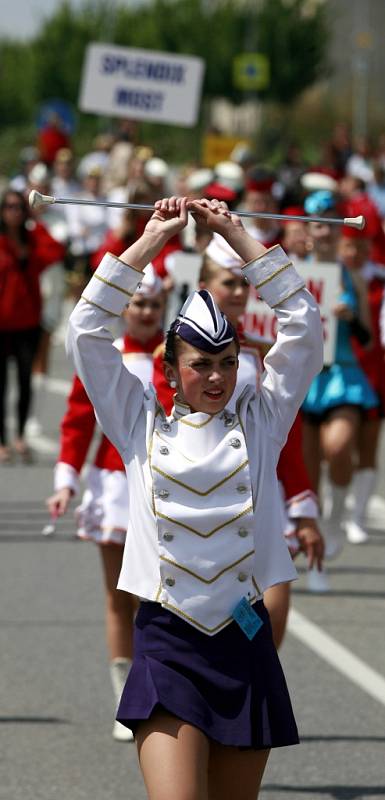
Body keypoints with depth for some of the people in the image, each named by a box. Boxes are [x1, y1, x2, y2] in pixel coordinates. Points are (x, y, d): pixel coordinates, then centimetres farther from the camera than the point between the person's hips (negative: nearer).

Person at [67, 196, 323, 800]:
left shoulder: (258, 426, 9)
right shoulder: (142, 428, 7)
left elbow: (303, 326, 5)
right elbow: (87, 331, 2)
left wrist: (237, 235, 4)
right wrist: (151, 241, 2)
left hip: (243, 639, 2)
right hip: (167, 642, -2)